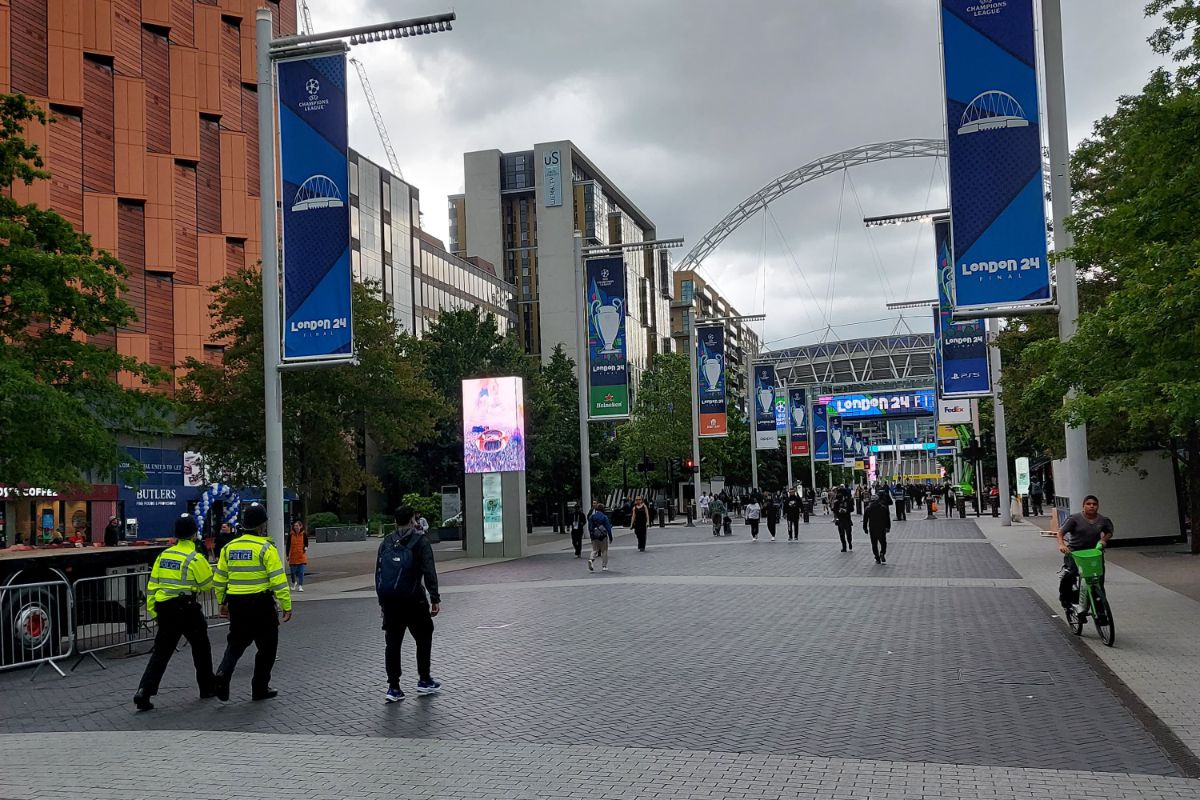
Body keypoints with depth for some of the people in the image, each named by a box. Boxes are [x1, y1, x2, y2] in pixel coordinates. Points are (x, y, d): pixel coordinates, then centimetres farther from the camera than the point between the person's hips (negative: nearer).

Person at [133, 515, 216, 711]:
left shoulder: (164, 555, 6)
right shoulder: (195, 558, -12)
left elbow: (152, 584, 8)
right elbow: (208, 583, -4)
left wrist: (152, 610, 15)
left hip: (165, 609, 5)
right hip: (187, 609, -5)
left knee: (161, 652, 9)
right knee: (201, 648, 14)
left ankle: (144, 692, -4)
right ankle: (207, 688, 24)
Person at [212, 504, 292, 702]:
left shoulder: (229, 548, 6)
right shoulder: (266, 548, -11)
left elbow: (219, 579, 13)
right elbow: (278, 580, -15)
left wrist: (222, 602, 24)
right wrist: (286, 606, -9)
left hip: (235, 603, 5)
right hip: (260, 604, -5)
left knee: (236, 643, 19)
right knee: (267, 646, 10)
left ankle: (223, 675, -5)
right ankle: (260, 689, 14)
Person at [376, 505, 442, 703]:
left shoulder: (386, 542, 12)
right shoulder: (419, 540, -3)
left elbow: (378, 572, 14)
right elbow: (429, 572, -11)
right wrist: (435, 599, -8)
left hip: (389, 600, 4)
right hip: (412, 598, -4)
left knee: (392, 642, 8)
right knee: (423, 637, 14)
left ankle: (393, 687, 5)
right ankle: (424, 680, 18)